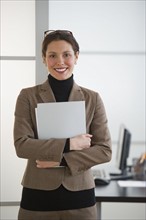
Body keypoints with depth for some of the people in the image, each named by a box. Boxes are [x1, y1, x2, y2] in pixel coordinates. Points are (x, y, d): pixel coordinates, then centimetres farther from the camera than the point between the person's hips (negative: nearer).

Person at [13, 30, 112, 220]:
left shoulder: (92, 98, 2)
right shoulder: (28, 96, 0)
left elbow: (105, 150, -2)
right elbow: (21, 145, -9)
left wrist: (63, 159, -13)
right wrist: (68, 144, -16)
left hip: (79, 197, 1)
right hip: (38, 196, -1)